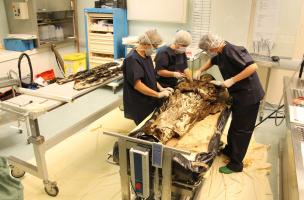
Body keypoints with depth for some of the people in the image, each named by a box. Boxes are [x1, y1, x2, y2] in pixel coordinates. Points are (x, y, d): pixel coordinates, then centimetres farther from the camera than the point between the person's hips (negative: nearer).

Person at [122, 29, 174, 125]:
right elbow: (137, 84, -29)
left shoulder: (147, 56, 7)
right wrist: (158, 94, -23)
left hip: (150, 101, 9)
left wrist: (161, 88, 2)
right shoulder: (132, 59, -23)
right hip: (139, 106, -8)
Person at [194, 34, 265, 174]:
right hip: (239, 94, 9)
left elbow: (253, 66, -31)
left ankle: (235, 164, 15)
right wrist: (200, 70, 12)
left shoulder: (231, 51, -24)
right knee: (235, 125, 23)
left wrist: (232, 80, -29)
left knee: (241, 129, 1)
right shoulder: (220, 52, 4)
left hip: (248, 95, -9)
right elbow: (212, 61, 26)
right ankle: (229, 150, 42)